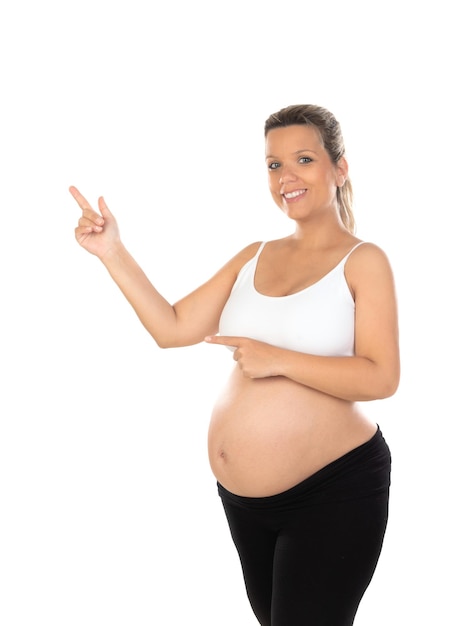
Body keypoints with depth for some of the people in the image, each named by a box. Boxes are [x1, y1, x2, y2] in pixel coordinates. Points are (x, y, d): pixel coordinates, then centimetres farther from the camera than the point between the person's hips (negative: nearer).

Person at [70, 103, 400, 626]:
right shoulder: (253, 258, 7)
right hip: (243, 495, 6)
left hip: (332, 491, -6)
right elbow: (172, 327, 3)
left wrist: (277, 360, -23)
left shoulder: (363, 261, -8)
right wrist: (112, 252, -4)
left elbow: (382, 378, -17)